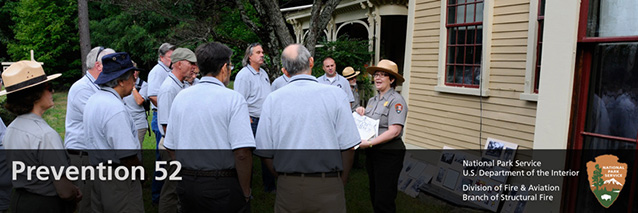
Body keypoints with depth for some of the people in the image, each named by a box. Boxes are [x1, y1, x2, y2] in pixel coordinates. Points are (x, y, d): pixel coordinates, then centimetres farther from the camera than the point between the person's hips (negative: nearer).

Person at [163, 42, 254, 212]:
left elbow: (170, 147, 9)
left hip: (186, 184, 6)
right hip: (224, 185, -5)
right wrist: (245, 192, -9)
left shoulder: (181, 97, 5)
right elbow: (242, 153, -21)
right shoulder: (233, 99, -13)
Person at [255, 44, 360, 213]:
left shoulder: (272, 99, -3)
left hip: (288, 186, 2)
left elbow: (266, 153, -1)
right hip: (328, 187, -1)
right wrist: (341, 183, 6)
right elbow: (348, 148, -8)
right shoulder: (335, 94, -7)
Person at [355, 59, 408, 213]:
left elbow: (394, 131, -23)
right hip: (372, 153, 8)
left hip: (389, 154, -8)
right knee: (374, 195, 18)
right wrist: (361, 113, 1)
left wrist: (369, 143, -25)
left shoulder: (396, 100, -13)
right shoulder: (372, 100, 12)